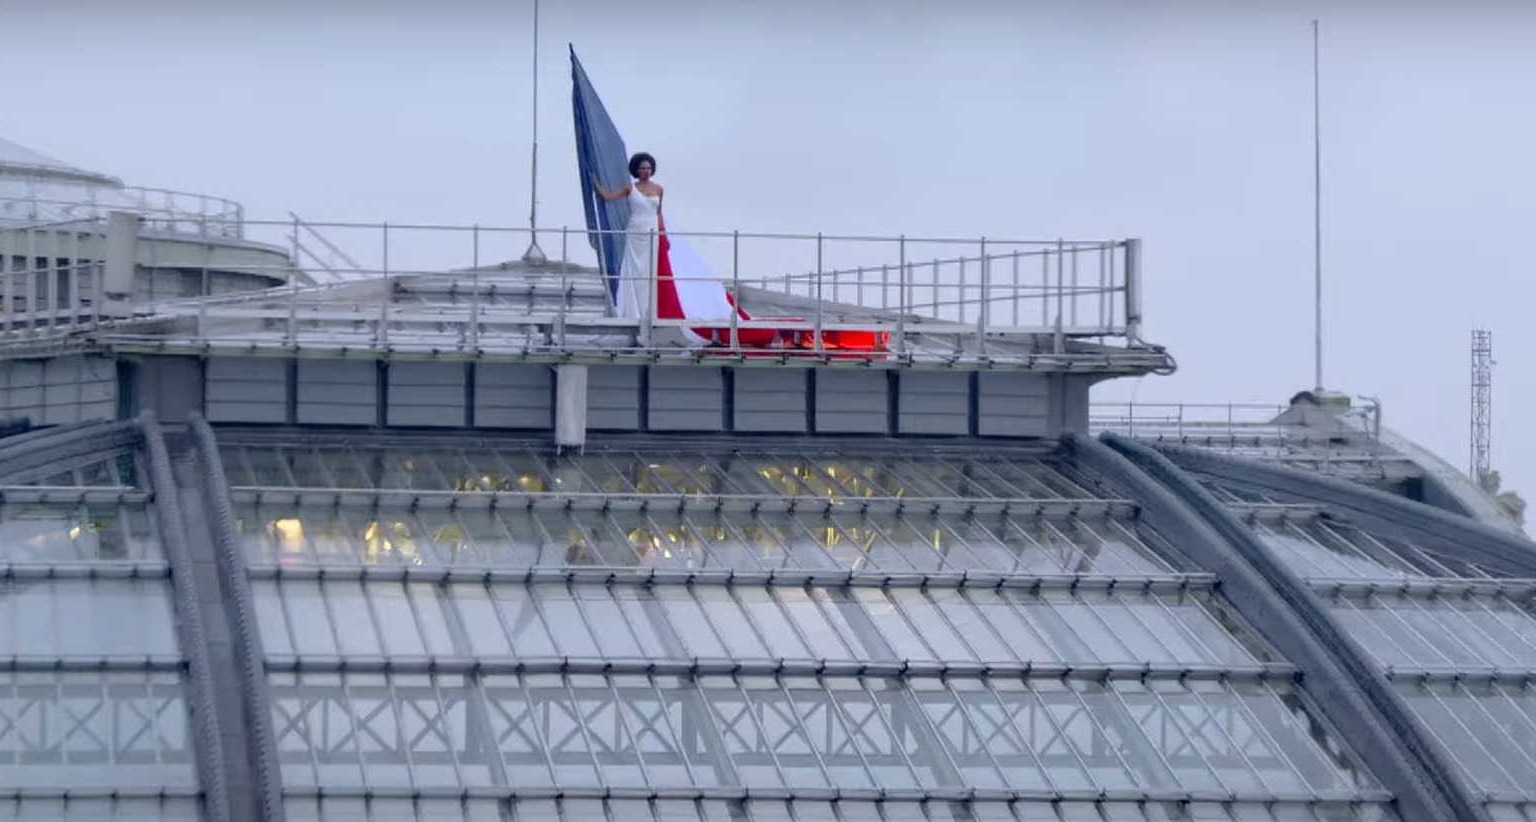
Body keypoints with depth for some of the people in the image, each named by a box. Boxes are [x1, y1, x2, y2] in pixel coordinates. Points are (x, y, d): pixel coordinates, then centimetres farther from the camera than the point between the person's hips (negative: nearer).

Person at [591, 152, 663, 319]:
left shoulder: (658, 189, 8)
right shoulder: (630, 188, 2)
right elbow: (608, 196, 1)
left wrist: (663, 233, 14)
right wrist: (596, 184, -7)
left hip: (652, 235, 2)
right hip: (634, 234, -2)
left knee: (649, 273, 2)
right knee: (633, 271, -3)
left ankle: (646, 312, 6)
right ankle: (631, 311, -1)